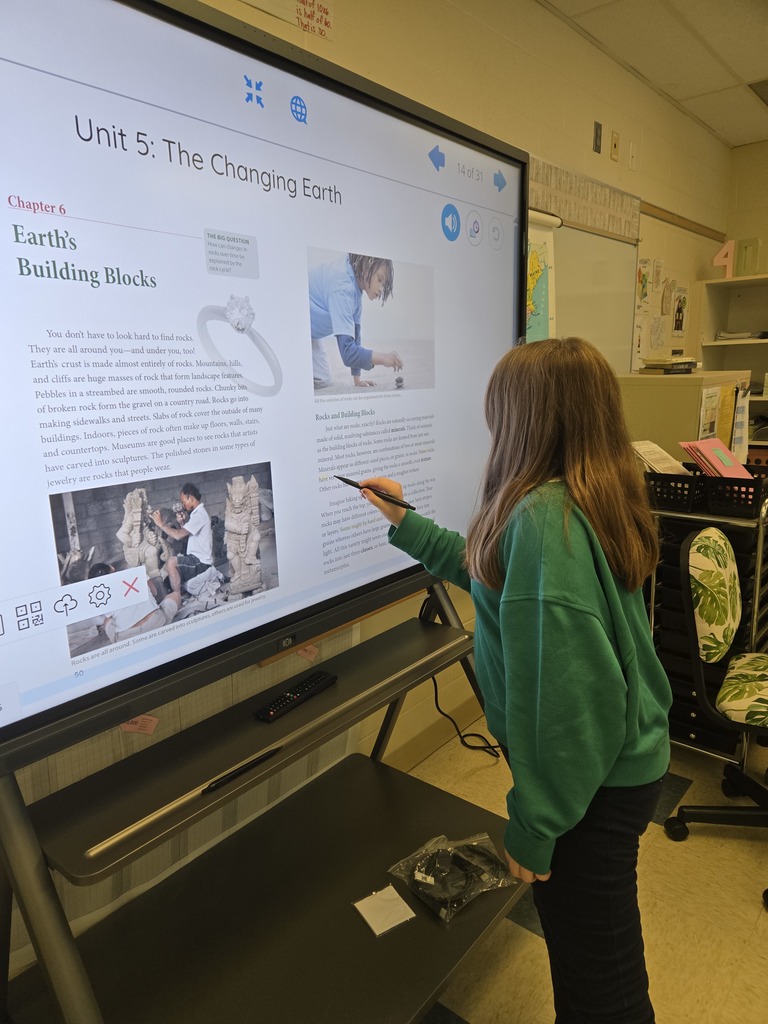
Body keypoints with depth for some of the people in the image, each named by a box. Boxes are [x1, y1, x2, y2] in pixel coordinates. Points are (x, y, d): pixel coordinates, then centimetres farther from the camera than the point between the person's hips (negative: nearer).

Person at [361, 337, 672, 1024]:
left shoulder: (544, 517, -29)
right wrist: (407, 524, 19)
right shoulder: (597, 502, 2)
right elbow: (495, 573, 16)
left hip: (588, 782, -9)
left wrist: (534, 825, -19)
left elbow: (559, 691, -30)